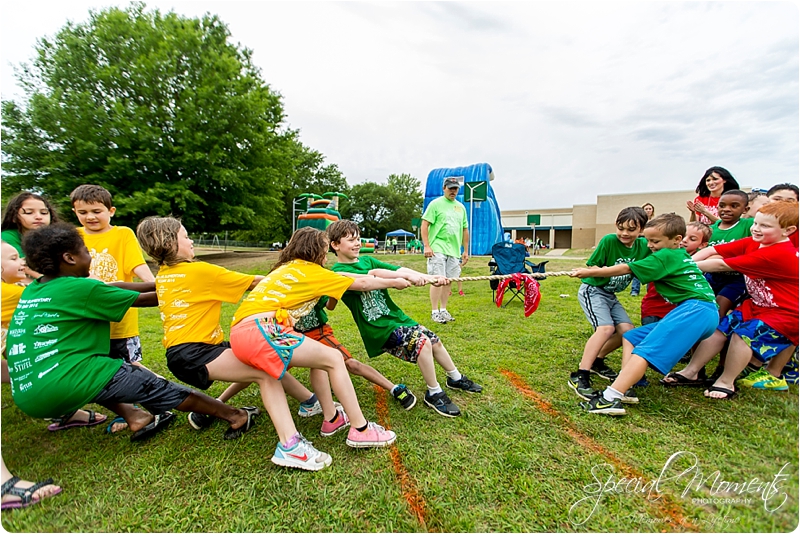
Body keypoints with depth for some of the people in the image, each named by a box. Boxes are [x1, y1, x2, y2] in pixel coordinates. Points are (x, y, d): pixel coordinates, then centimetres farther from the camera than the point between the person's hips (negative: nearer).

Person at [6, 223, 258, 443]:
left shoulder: (33, 289, 12)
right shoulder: (80, 288, -10)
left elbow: (113, 287, 13)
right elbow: (144, 300, -1)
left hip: (26, 395, 8)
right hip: (62, 385, -8)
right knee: (154, 387, 0)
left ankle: (135, 416, 17)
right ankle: (235, 417, 5)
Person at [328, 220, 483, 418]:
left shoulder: (366, 260, 7)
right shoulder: (339, 272, -14)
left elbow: (397, 269, -6)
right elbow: (373, 275, -31)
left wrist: (430, 277, -18)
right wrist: (407, 275, -43)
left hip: (395, 315, 7)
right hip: (379, 328, -7)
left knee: (435, 340, 9)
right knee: (422, 342, -21)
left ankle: (456, 378, 33)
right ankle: (434, 394, -2)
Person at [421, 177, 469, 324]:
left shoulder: (461, 207, 16)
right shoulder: (436, 204, -1)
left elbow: (465, 229, 20)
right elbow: (424, 225, -6)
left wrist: (466, 250, 16)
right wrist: (426, 246, -14)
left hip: (454, 251, 6)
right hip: (437, 249, -5)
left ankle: (443, 310, 19)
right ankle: (434, 312, 3)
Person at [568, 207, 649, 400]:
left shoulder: (643, 246, -2)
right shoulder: (609, 241, -17)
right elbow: (592, 268, -13)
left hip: (611, 295, 7)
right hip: (592, 290, -7)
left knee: (628, 330, -2)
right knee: (606, 328, -24)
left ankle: (596, 361, 21)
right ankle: (579, 377, -22)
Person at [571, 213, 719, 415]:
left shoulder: (666, 256, -5)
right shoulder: (682, 255, 23)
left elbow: (625, 269, -8)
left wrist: (589, 272, -5)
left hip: (697, 309, -10)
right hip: (696, 310, 10)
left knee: (645, 350, -25)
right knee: (630, 337, 8)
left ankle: (611, 398, -38)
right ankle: (624, 389, -7)